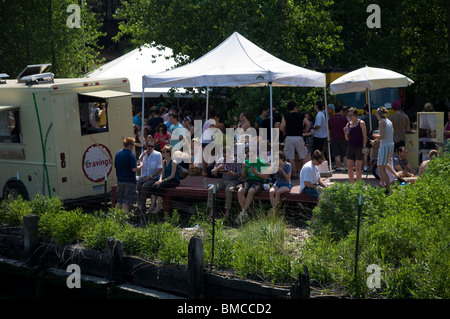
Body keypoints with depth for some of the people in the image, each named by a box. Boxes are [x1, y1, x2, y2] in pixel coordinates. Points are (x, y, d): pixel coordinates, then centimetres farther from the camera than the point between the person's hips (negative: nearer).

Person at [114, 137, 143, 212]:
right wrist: (140, 165, 1)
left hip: (120, 180, 7)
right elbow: (134, 169, -19)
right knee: (126, 201, -3)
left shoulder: (118, 153, 8)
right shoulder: (130, 154, -14)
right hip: (129, 181, -7)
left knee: (119, 201, 14)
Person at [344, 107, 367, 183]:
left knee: (358, 167, -6)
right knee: (349, 167, 2)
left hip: (359, 148, -5)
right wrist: (345, 133, -5)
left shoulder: (361, 123, -3)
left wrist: (364, 147, -12)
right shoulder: (348, 124, 11)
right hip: (350, 147, 5)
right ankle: (351, 184, 11)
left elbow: (364, 136, -4)